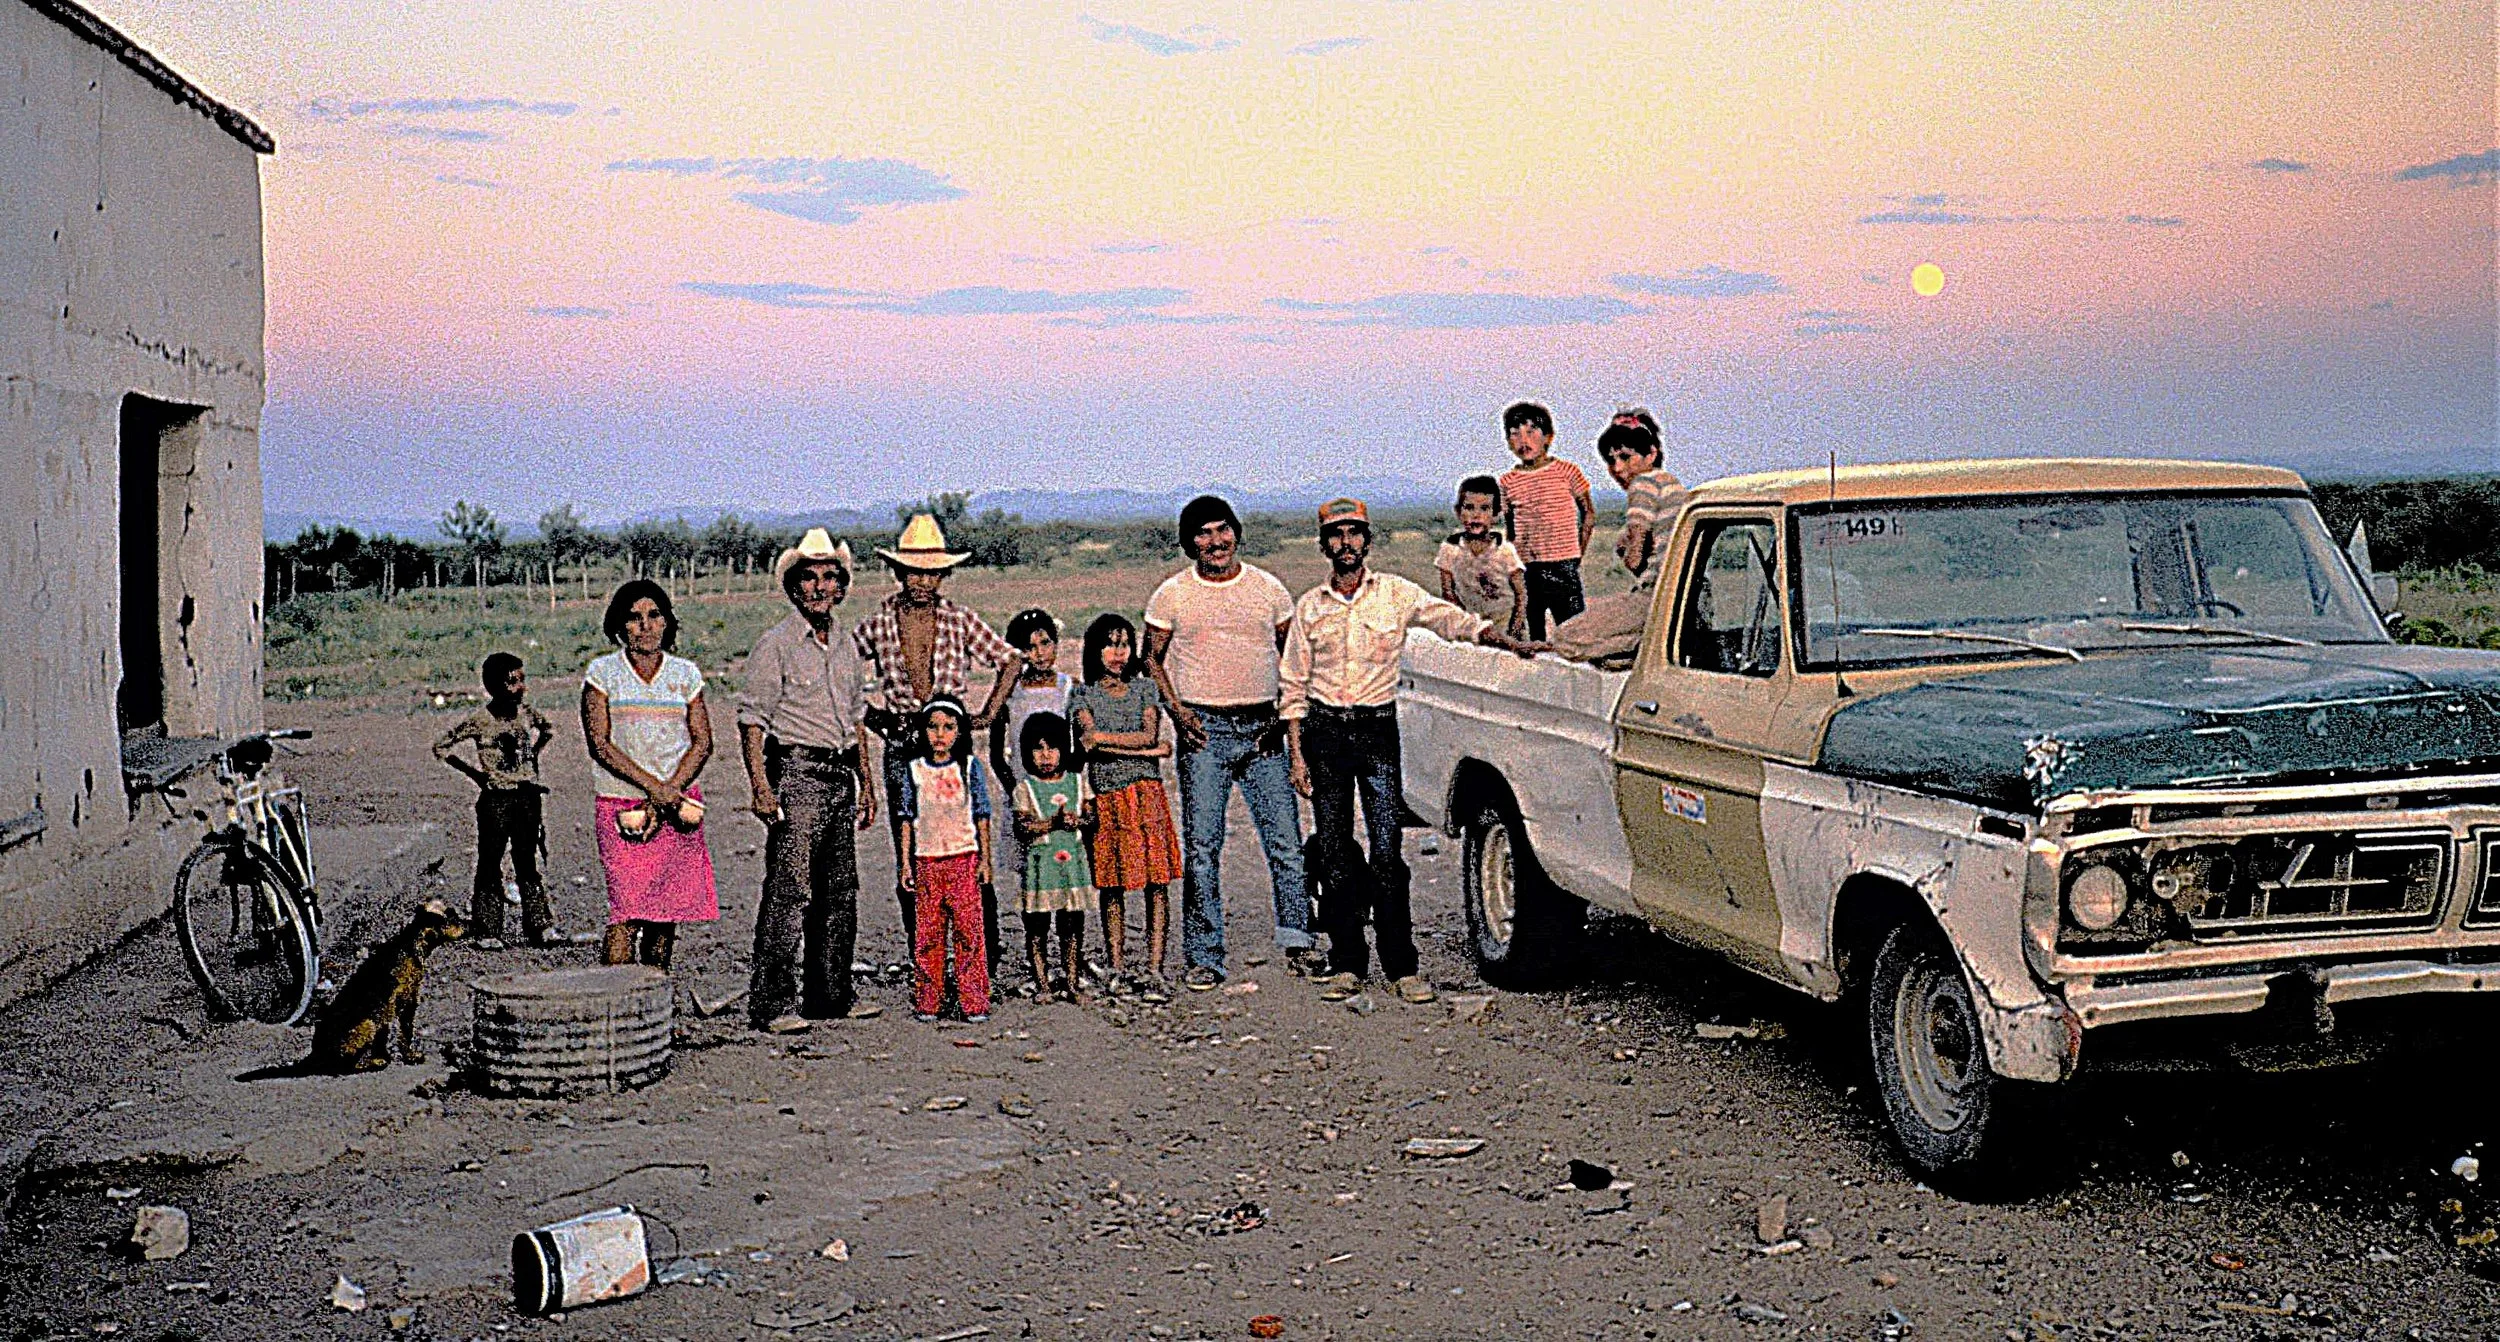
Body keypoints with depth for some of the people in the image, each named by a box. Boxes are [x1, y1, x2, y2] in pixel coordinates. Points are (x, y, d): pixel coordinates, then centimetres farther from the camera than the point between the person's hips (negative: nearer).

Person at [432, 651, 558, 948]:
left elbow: (549, 728, 27)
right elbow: (440, 747, -3)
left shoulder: (527, 712, 4)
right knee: (490, 865, 3)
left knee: (527, 863, 10)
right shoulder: (480, 720, -10)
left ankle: (539, 926, 12)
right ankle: (488, 931, 7)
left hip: (528, 795, 4)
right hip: (495, 799, -4)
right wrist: (473, 772, -4)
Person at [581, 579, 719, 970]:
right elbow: (599, 745, -4)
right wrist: (652, 786, -13)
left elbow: (702, 742, 5)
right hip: (620, 806, -3)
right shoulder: (602, 673, 2)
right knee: (627, 911, -13)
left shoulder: (685, 674, 9)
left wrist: (666, 795, -8)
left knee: (667, 910, 3)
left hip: (677, 803, 3)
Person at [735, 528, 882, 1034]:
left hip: (840, 775, 7)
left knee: (840, 889, 11)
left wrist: (865, 782, 19)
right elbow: (752, 721, -9)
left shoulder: (845, 644, 15)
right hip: (796, 773, -7)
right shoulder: (775, 645, -7)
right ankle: (770, 1002, -6)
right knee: (788, 891, -9)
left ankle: (830, 993, 20)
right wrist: (760, 786, -17)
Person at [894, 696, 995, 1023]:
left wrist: (985, 860, 2)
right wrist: (906, 864, 7)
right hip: (926, 860, 2)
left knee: (968, 930, -5)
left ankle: (974, 1003, -1)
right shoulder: (913, 769, 7)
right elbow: (907, 819, 10)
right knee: (927, 932, 1)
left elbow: (982, 815, 6)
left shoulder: (970, 766, 4)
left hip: (964, 858, -1)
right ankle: (927, 1003, 9)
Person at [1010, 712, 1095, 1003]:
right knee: (1037, 925, 0)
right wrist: (1054, 823, -20)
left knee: (1072, 924, 5)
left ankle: (1070, 982, 12)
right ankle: (1042, 983, 9)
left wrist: (1076, 820, -14)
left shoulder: (1076, 781, 9)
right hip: (1040, 861, -2)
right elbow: (1022, 827, -9)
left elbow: (1091, 818, 6)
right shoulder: (1026, 787, 1)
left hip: (1073, 859, 2)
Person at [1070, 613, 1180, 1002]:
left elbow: (1150, 733, -2)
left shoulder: (1145, 690, 13)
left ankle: (1154, 972, -7)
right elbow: (1090, 744, -7)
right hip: (1106, 798, -1)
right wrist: (1146, 750, -8)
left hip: (1147, 794, 1)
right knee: (1112, 887, 0)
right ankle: (1117, 971, 8)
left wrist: (1103, 737, -6)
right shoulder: (1082, 695, 8)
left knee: (1156, 884, -6)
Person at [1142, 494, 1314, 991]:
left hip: (1262, 728, 1)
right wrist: (1178, 711, -4)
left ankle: (1296, 941, 5)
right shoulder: (1172, 595, 4)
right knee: (1202, 847, -1)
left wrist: (1284, 712, 3)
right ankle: (1204, 959, 4)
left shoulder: (1268, 588, 8)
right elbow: (1152, 658, 10)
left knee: (1286, 838, -4)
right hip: (1204, 730, -1)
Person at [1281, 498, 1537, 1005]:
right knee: (1335, 854, 4)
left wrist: (1512, 643, -18)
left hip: (1378, 730, -2)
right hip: (1324, 732, 2)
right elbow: (1293, 686, 8)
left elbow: (1455, 620, -3)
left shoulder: (1394, 593, 3)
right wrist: (1297, 755, 2)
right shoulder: (1310, 606, 7)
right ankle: (1346, 963, 12)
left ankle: (1401, 966, -3)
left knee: (1386, 853, -7)